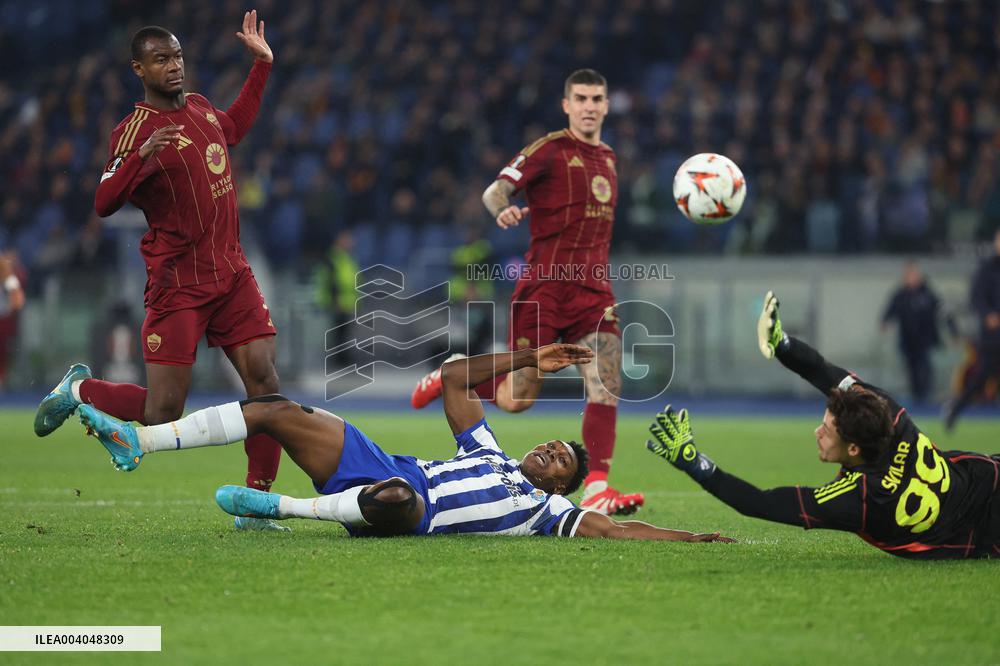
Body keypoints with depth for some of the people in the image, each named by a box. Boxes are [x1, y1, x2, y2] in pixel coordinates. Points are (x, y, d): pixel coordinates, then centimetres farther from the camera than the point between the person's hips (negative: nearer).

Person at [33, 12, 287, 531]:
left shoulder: (199, 106, 12)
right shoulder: (135, 131, -11)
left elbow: (233, 127, 36)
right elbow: (104, 204, -20)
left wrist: (261, 64, 32)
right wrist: (139, 158, -34)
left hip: (232, 274, 6)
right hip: (177, 284, -6)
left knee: (264, 382, -9)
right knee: (161, 414, -6)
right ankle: (79, 390, 24)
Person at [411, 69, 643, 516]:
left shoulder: (607, 158, 16)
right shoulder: (549, 150, -5)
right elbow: (494, 191, -13)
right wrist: (503, 211, -34)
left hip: (594, 291, 5)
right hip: (543, 289, -5)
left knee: (607, 386, -12)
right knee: (515, 399, -1)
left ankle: (596, 489, -11)